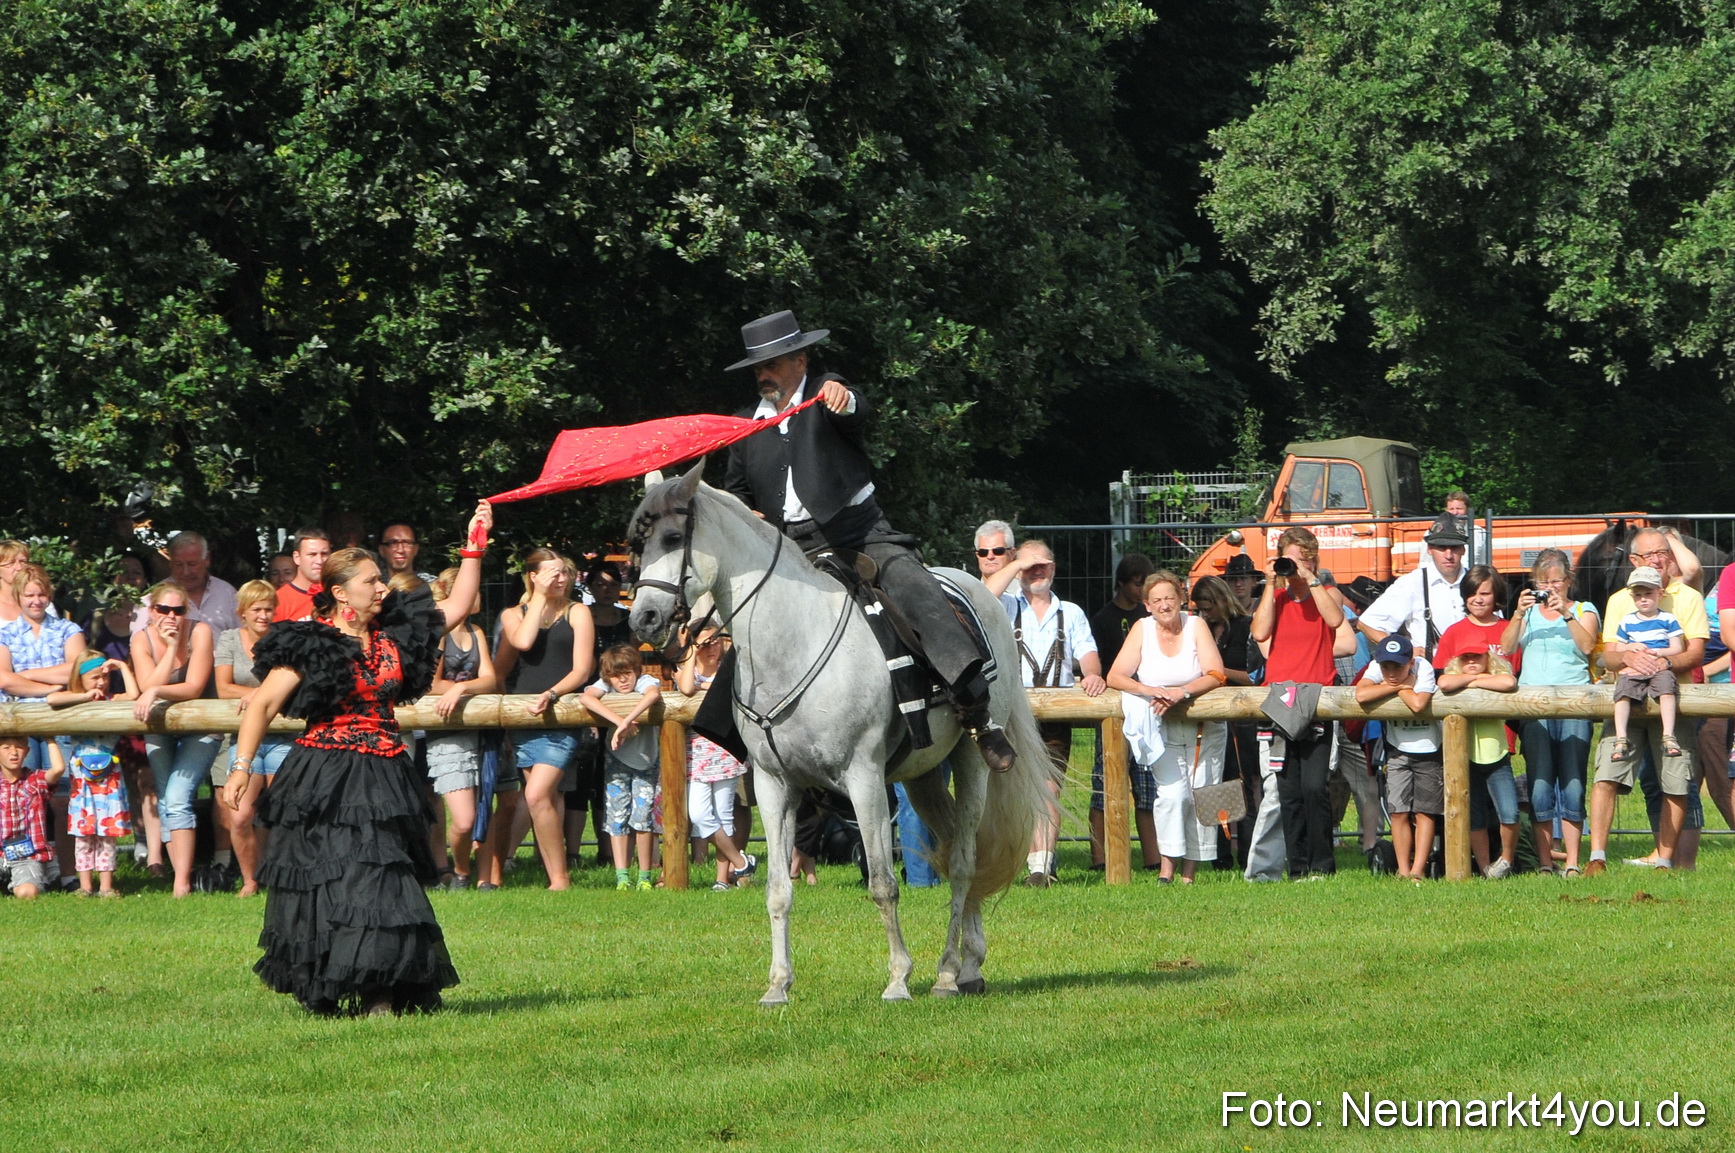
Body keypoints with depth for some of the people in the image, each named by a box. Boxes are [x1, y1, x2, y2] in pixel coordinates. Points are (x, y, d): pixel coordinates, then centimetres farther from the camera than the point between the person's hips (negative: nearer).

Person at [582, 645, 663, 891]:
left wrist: (626, 723, -54)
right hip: (617, 760, 2)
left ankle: (645, 877, 0)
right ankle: (621, 877, -4)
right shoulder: (605, 685, -12)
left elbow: (653, 694, -44)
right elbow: (587, 697, -34)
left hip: (646, 761, -2)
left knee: (642, 814, -9)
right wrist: (619, 721, -46)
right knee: (617, 814, -5)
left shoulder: (645, 681, -19)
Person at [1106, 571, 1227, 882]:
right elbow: (1115, 676, -5)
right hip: (1163, 732, 0)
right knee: (1172, 793, -17)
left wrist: (1181, 692, -27)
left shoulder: (1196, 626, -2)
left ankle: (1189, 872, 1)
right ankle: (1167, 866, -13)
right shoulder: (1142, 629, 0)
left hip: (1204, 729, 0)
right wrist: (1147, 690, -24)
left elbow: (1216, 675, -11)